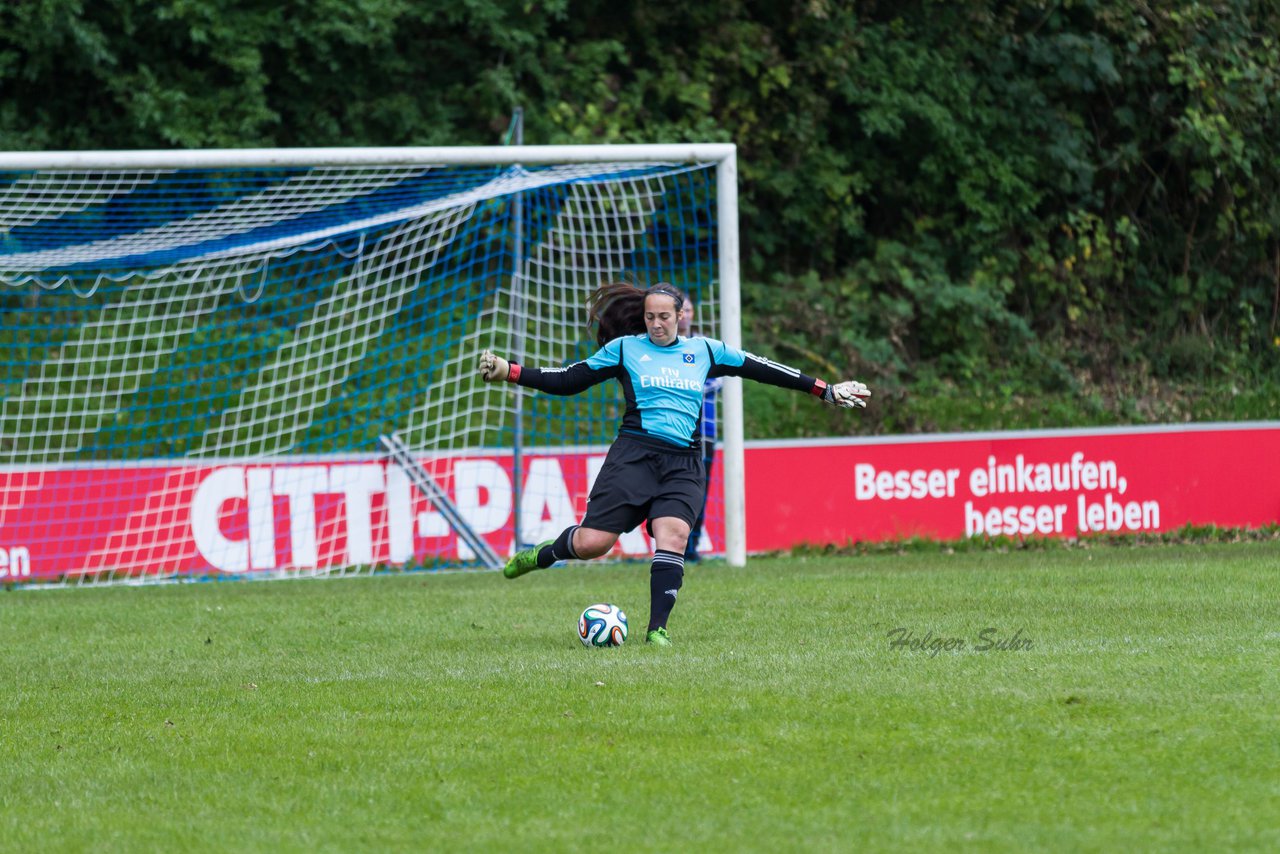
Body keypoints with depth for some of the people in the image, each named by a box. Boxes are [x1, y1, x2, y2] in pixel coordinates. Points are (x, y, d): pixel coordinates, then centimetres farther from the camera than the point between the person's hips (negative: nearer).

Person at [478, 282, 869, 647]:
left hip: (684, 464, 2)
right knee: (592, 542, -11)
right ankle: (544, 554, 21)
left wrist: (825, 391, 21)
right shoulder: (625, 348, 8)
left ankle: (657, 628, -15)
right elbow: (568, 380, 11)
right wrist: (509, 371, 2)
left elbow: (762, 370, 20)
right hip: (635, 453, -2)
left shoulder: (704, 351, 14)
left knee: (674, 535, -22)